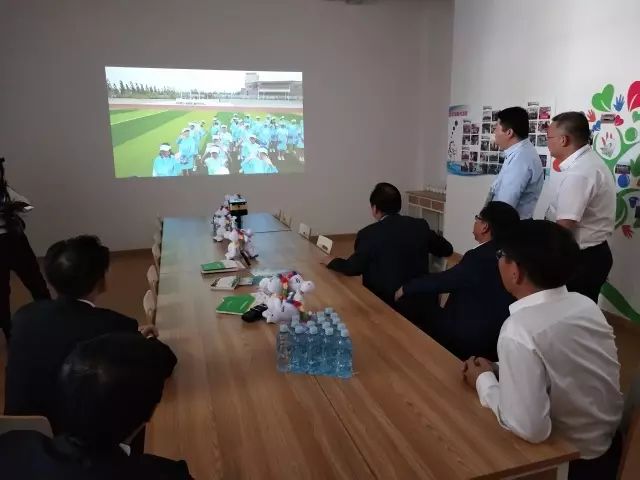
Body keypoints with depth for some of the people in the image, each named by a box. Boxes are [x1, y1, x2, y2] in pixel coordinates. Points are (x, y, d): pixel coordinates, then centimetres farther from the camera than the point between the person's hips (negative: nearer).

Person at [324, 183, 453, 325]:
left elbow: (353, 268, -4)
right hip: (424, 305, 5)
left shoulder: (368, 234, -14)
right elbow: (447, 250, 12)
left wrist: (332, 262, 15)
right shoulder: (420, 225, -1)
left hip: (390, 308, -5)